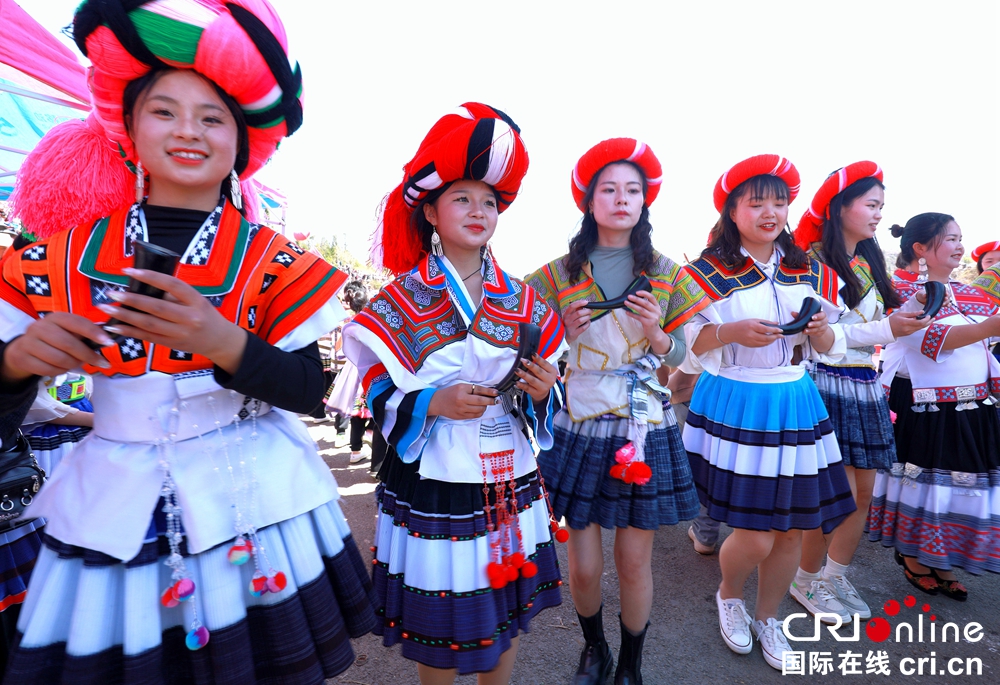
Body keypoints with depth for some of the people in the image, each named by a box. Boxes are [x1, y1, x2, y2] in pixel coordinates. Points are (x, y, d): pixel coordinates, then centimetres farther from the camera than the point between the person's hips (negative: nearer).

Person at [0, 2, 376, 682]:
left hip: (251, 497, -1)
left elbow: (310, 390, -11)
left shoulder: (274, 262, -6)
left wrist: (219, 341, -27)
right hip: (114, 502, 2)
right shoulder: (64, 255, 0)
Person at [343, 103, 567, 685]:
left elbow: (543, 401, 10)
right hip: (434, 486, -3)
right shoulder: (399, 302, -5)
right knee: (438, 624, 11)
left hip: (511, 483, 4)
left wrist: (542, 390, -12)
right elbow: (381, 399, -5)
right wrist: (435, 404, -22)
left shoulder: (521, 301, 5)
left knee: (507, 611, 17)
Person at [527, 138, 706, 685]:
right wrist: (566, 330, -12)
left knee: (634, 562, 9)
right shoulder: (560, 273, 1)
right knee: (584, 566, 7)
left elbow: (681, 356, 8)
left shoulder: (666, 275, 4)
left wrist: (656, 332, -12)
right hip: (580, 425, 0)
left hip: (645, 428, 1)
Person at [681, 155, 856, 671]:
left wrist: (821, 330, -9)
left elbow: (826, 350, 13)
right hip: (734, 405, -5)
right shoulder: (710, 271, -6)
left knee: (793, 527, 10)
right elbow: (688, 344, -8)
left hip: (794, 403, 5)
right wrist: (732, 332, -24)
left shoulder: (809, 271, 9)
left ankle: (768, 619, 36)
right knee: (755, 536, -4)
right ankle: (728, 596, 32)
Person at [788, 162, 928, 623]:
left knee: (864, 493, 11)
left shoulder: (869, 264, 15)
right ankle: (806, 581, 16)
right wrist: (883, 330, -17)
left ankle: (835, 578, 27)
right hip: (829, 383, -8)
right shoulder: (815, 262, -9)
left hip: (866, 386, 8)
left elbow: (879, 319, 18)